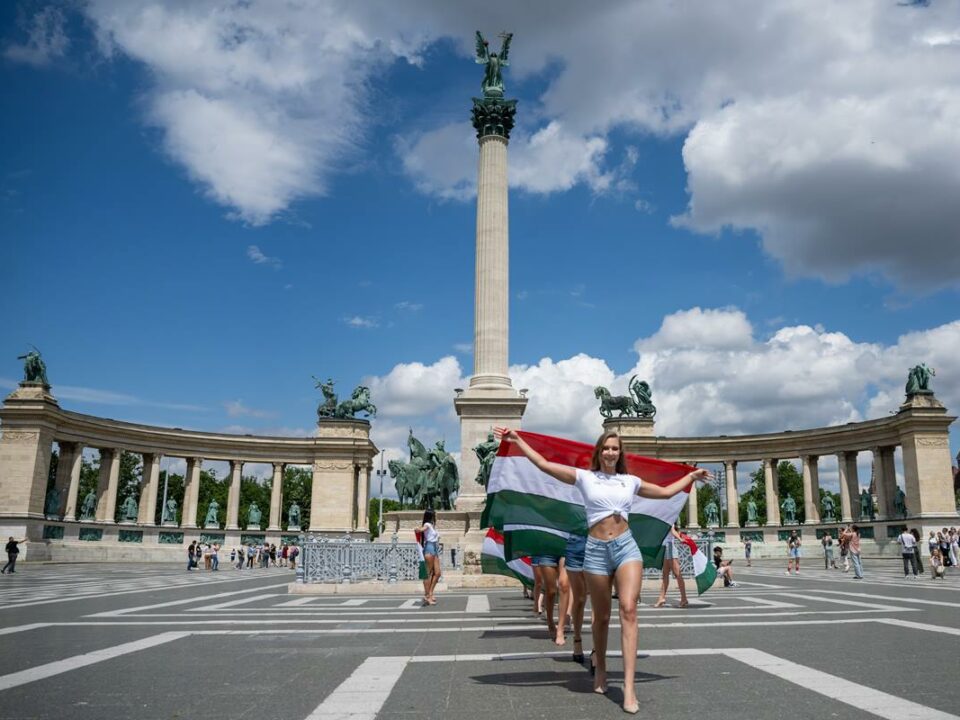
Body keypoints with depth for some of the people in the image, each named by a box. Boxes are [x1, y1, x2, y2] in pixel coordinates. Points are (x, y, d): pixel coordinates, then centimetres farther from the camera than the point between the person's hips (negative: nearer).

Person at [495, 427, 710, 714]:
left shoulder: (630, 481, 12)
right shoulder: (584, 477, 3)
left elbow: (665, 492, 26)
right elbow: (544, 464, -3)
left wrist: (691, 476, 29)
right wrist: (518, 441, -6)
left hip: (626, 546, 1)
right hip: (596, 550, -1)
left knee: (628, 609, -16)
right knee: (601, 617, 9)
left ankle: (629, 686, -17)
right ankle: (600, 667, 36)